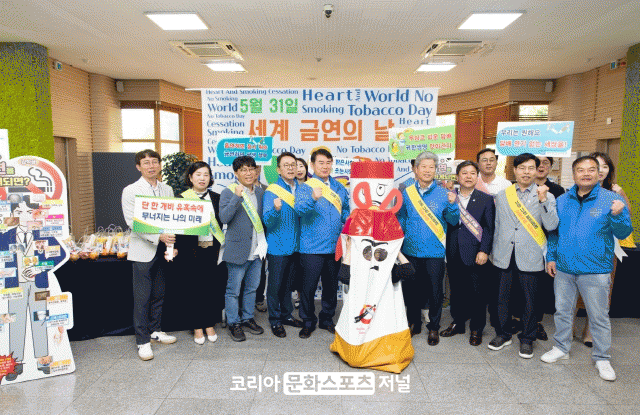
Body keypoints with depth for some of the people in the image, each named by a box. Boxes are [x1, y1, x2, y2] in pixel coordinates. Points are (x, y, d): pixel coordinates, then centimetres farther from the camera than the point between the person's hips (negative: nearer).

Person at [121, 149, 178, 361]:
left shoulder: (167, 190, 10)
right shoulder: (131, 191, -3)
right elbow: (133, 222, -12)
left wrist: (173, 244, -3)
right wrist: (158, 236, -22)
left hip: (163, 249, 5)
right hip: (143, 250, -4)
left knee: (159, 294, 14)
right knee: (142, 298, 1)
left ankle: (155, 330, 31)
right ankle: (142, 341, 12)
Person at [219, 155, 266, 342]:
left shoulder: (260, 192, 9)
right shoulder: (229, 192, -8)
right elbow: (224, 218, -21)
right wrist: (236, 197, -30)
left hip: (257, 249, 6)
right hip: (238, 249, -5)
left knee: (252, 287, 17)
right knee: (233, 289, 5)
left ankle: (248, 318, 33)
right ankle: (233, 323, 21)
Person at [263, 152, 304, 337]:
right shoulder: (271, 191, -9)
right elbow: (267, 222, -17)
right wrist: (276, 209, -35)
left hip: (295, 245, 5)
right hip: (278, 247, -5)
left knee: (289, 283, 17)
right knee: (275, 285, 4)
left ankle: (286, 315, 32)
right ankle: (275, 320, 18)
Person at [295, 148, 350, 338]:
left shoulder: (339, 187, 11)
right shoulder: (304, 187, -5)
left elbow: (346, 209, 21)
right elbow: (299, 208, -24)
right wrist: (313, 198, -42)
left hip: (335, 246, 5)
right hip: (312, 247, -4)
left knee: (331, 285, 14)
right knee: (309, 286, 1)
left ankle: (327, 319, 31)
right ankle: (308, 322, 20)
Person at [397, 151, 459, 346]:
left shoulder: (443, 194, 0)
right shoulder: (407, 193, 6)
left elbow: (454, 221, -3)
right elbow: (400, 220, 14)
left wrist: (452, 204, -19)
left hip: (434, 251, -2)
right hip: (410, 250, 2)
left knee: (434, 291, 6)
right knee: (411, 289, 11)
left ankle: (434, 327, 24)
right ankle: (414, 323, 30)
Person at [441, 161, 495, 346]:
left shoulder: (486, 199, 1)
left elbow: (489, 228, -3)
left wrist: (484, 251, -10)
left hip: (474, 254, -2)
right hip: (454, 254, 3)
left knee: (477, 292, 5)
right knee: (456, 290, 13)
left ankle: (476, 329, 21)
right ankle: (458, 322, 31)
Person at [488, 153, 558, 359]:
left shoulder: (546, 196, 2)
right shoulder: (502, 195, 10)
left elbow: (551, 226, -10)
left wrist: (543, 201, -19)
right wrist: (495, 251, 15)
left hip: (530, 256, -2)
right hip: (505, 256, 2)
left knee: (529, 300, 7)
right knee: (502, 297, 9)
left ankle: (527, 339, 25)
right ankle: (503, 334, 27)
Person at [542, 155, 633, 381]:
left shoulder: (612, 200, -5)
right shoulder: (562, 201, 6)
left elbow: (623, 233, -9)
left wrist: (617, 216, -27)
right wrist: (551, 256, 8)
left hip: (595, 271, -3)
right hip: (564, 268, 4)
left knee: (599, 317, 7)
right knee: (562, 311, 15)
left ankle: (602, 358, 25)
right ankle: (561, 347, 33)